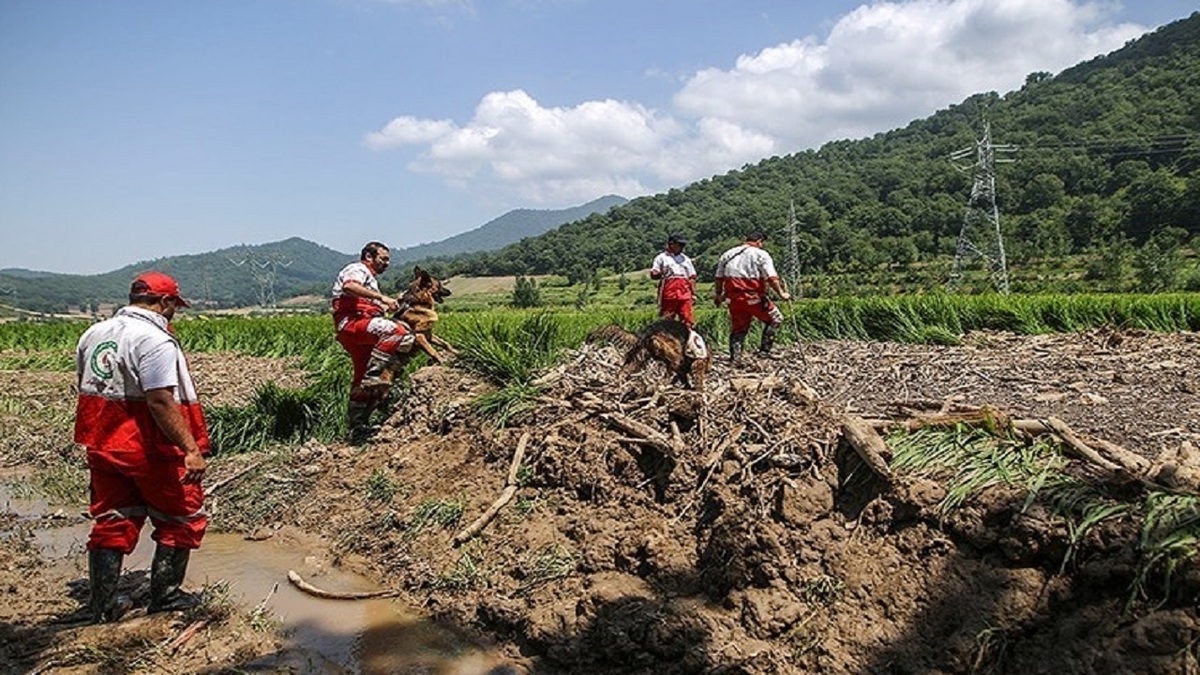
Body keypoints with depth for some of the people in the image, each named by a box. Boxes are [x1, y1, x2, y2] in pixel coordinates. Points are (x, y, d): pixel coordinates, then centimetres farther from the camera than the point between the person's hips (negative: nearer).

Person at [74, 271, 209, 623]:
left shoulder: (93, 334, 9)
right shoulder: (155, 340, -19)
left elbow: (84, 387, 16)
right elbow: (160, 402, -27)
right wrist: (191, 449, -28)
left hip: (103, 446, 8)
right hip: (149, 449, -8)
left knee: (111, 522, 16)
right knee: (182, 518, 10)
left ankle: (103, 606, 21)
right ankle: (165, 595, 16)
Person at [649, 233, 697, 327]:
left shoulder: (686, 259, 24)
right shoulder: (661, 258, 12)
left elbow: (692, 278, 20)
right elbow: (653, 275, 5)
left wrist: (694, 293, 10)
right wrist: (661, 273, -17)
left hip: (685, 291, 3)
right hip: (668, 291, -3)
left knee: (687, 317, -6)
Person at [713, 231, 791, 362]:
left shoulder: (727, 254, 13)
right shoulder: (761, 255, -2)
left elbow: (719, 278, 14)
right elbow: (771, 277, -11)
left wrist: (718, 295, 23)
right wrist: (781, 293, -6)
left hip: (733, 297, 5)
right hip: (753, 296, -5)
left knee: (738, 328, 14)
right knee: (775, 319, 11)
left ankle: (734, 358, 10)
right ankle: (764, 350, 4)